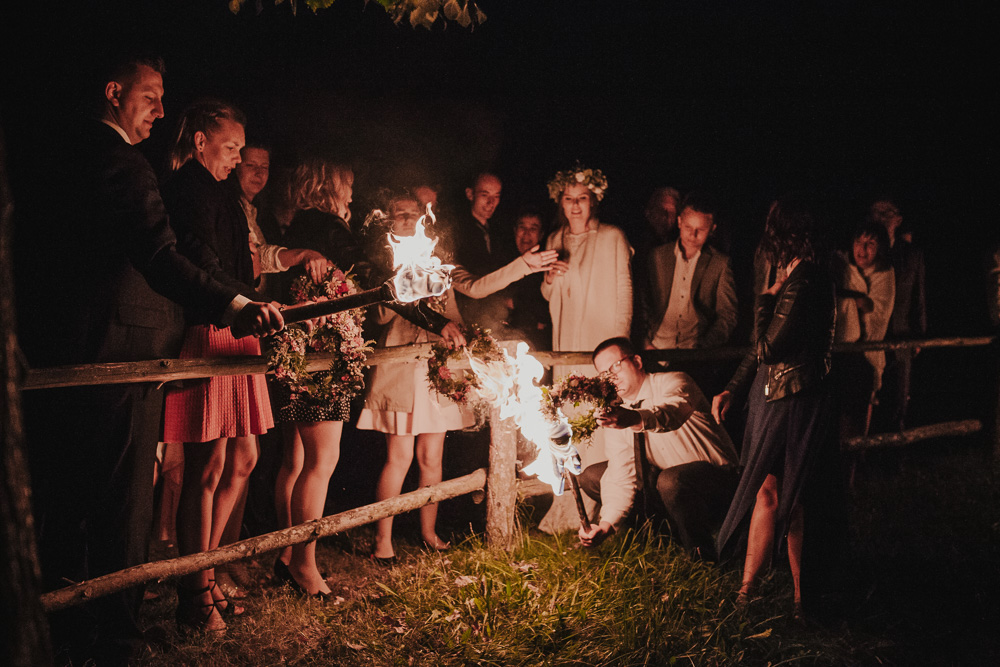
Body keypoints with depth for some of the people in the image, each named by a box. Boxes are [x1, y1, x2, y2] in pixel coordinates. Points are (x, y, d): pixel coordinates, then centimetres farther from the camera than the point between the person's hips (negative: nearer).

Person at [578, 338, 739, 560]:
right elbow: (620, 475, -8)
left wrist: (636, 419, -63)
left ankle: (701, 556, -15)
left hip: (715, 478, -7)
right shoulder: (615, 415, 0)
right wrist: (607, 523, -23)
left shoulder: (673, 383, -17)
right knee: (592, 477, 0)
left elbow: (672, 414, -42)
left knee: (671, 480, -39)